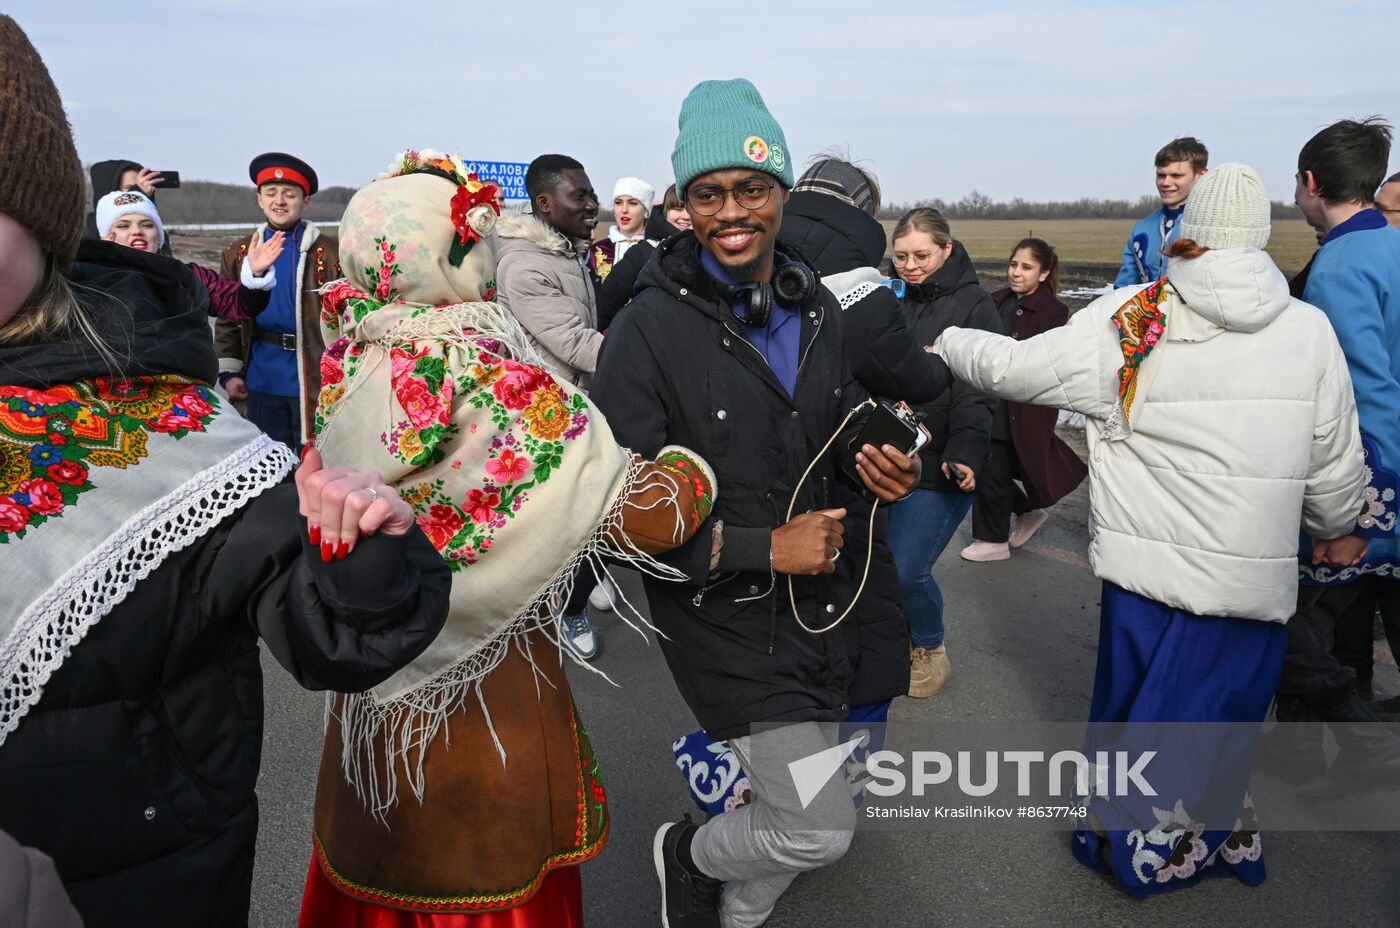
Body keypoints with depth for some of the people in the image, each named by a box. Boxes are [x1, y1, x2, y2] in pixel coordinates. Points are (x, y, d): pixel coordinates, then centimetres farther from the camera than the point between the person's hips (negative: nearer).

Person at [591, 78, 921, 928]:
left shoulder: (818, 308, 3)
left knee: (793, 813, 20)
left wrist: (888, 473, -6)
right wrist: (764, 548, -22)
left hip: (828, 600, 6)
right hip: (729, 623, -6)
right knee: (819, 832, -2)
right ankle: (689, 855, 30)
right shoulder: (650, 330, -17)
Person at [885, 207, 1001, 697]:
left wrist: (964, 453, -28)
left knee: (907, 570, -7)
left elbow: (976, 392, -14)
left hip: (937, 467, -5)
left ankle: (931, 651, 22)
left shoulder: (974, 306, -5)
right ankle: (902, 640, 33)